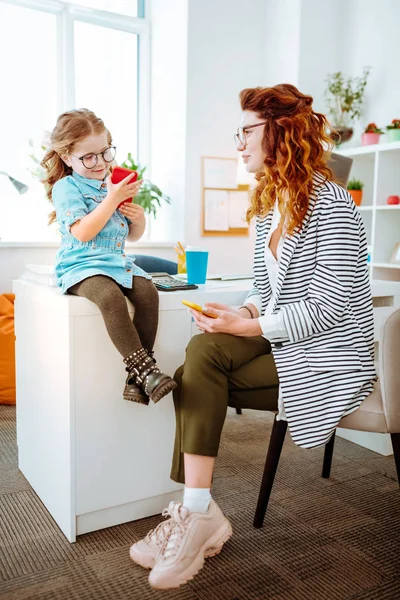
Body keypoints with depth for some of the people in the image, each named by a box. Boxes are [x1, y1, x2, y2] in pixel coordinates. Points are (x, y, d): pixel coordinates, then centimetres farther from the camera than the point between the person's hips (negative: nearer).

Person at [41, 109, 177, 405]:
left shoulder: (115, 184, 15)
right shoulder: (66, 187, -2)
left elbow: (132, 236, 23)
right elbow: (83, 233, -18)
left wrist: (139, 218, -1)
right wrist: (112, 199, -17)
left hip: (117, 261, 6)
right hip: (81, 265, -5)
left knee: (148, 292, -22)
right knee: (110, 296, -35)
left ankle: (136, 375, -18)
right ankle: (146, 368, -29)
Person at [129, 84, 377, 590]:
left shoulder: (329, 205, -15)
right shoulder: (269, 205, 13)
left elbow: (329, 306, -20)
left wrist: (248, 326, -21)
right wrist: (243, 313, -5)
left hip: (328, 357, -8)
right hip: (281, 340, 8)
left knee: (197, 376, -22)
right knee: (202, 351, -18)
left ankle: (197, 515, -7)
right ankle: (195, 515, -11)